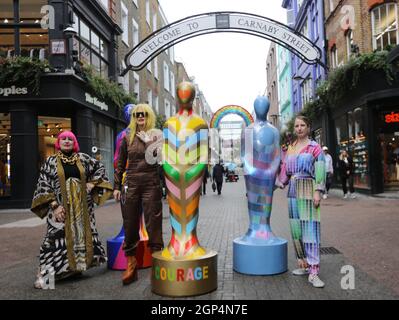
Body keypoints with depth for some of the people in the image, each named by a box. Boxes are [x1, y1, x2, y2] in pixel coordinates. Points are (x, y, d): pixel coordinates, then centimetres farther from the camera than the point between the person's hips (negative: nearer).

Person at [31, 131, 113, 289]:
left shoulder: (83, 158, 7)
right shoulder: (51, 161, 1)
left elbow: (100, 168, 18)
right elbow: (44, 185, -4)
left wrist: (92, 183, 3)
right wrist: (54, 205, -14)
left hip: (82, 206, 3)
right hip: (61, 206, -3)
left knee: (82, 234, 8)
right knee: (58, 237, -8)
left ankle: (77, 265, 23)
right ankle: (45, 273, -3)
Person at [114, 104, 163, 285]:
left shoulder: (156, 135, 4)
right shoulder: (128, 137, 10)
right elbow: (120, 164, 13)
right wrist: (117, 186, 8)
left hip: (151, 184, -2)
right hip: (131, 185, 3)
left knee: (153, 225, 0)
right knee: (130, 226, 7)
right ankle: (131, 267, 18)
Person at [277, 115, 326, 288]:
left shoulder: (314, 147, -2)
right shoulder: (290, 148, 14)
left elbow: (320, 171, -8)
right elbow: (285, 170, 16)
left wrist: (317, 192, -15)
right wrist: (277, 184, 13)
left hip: (308, 189, -6)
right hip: (293, 191, 6)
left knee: (310, 227, -10)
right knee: (296, 227, 7)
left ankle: (313, 271, -11)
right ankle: (304, 264, 18)